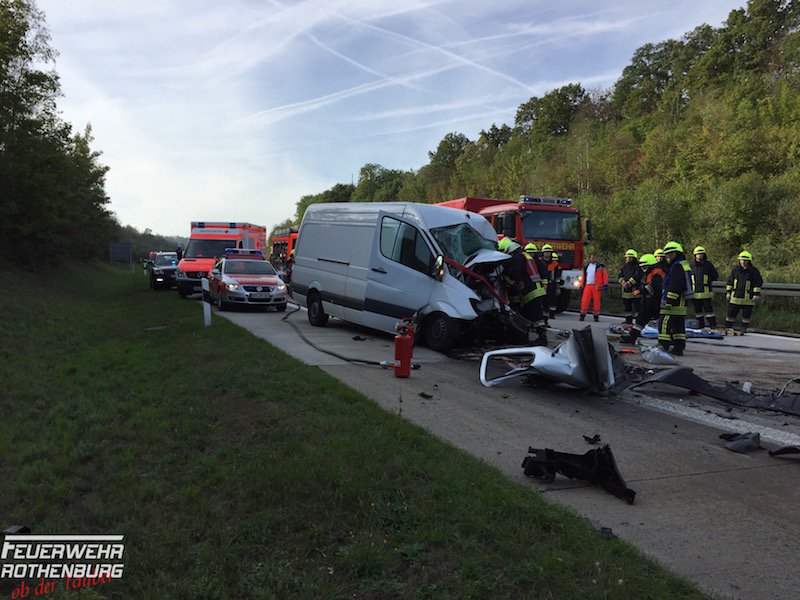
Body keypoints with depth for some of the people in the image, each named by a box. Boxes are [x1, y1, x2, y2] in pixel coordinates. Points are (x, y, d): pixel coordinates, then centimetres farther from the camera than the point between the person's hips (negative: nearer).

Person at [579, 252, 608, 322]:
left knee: (596, 302, 0)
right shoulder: (586, 267, 16)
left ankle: (596, 316, 9)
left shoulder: (600, 266, 6)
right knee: (584, 301, -6)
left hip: (596, 287, -2)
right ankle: (582, 315, 0)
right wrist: (581, 286, 18)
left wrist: (605, 284, -7)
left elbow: (605, 275, 1)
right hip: (587, 286, 2)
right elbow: (583, 277, 20)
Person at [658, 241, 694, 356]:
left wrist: (668, 302, -21)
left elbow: (674, 287, -21)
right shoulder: (685, 265, 19)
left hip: (673, 303, -10)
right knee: (679, 326, 11)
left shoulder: (677, 267, -14)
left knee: (664, 324, -8)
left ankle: (663, 347, -10)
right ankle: (679, 348, 13)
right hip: (682, 303, 10)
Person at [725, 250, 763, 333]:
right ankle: (728, 327, 13)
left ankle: (744, 329, 16)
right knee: (731, 313, 4)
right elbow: (730, 281, 14)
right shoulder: (735, 269, 7)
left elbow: (758, 282, 1)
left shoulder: (753, 270, -2)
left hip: (748, 298, -2)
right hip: (735, 296, 2)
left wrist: (756, 294, -5)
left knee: (746, 314, 4)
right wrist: (728, 292, 10)